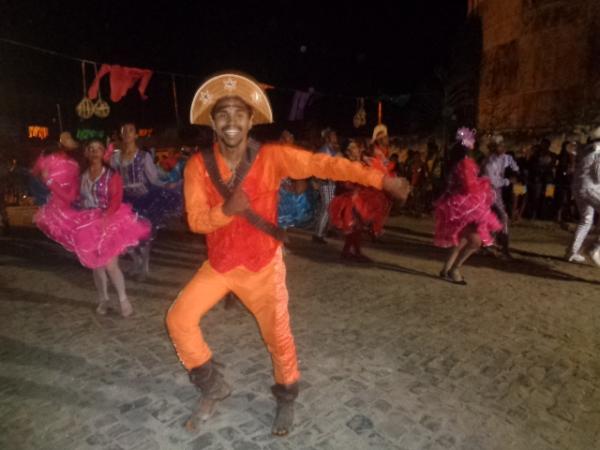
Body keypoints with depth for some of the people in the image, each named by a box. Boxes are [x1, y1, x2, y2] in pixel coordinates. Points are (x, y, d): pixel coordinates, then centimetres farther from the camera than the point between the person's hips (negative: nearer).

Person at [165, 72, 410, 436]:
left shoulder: (272, 157, -14)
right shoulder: (198, 166, -9)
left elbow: (325, 165, -18)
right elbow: (196, 220, -12)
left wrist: (381, 179, -23)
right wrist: (227, 209, -33)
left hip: (263, 264, -2)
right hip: (219, 263, 3)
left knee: (278, 336, 7)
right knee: (179, 319, -3)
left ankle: (286, 400, 37)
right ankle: (214, 387, 21)